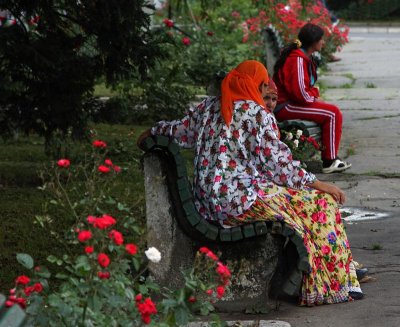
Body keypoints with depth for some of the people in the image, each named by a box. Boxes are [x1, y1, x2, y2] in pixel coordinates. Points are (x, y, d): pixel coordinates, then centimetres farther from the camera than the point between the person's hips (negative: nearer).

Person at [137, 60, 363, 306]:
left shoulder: (209, 107, 13)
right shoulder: (258, 114, -8)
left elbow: (180, 131, 28)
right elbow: (278, 163, -12)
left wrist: (153, 131, 49)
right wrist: (317, 183, -5)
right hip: (244, 200, -9)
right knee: (322, 202, 0)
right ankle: (337, 283, 1)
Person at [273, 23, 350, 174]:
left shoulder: (305, 57, 14)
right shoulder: (297, 59, -20)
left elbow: (307, 86, 25)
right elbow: (299, 92, -25)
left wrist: (315, 97, 7)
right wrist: (314, 100, -8)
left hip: (290, 103, 11)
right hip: (285, 107, -11)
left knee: (334, 111, 11)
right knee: (332, 113, -15)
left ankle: (331, 157, 9)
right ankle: (329, 161, -12)